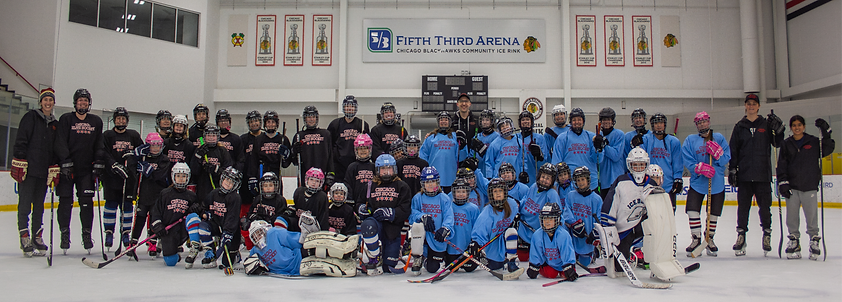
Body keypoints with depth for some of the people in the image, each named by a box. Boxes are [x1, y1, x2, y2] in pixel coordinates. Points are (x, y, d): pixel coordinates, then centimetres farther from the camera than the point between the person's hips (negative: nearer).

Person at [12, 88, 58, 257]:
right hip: (28, 169, -5)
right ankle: (25, 240, 1)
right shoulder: (31, 117, 0)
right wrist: (19, 163, -13)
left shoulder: (55, 124, 15)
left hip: (44, 172, 5)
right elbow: (20, 141, -6)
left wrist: (54, 169, 9)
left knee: (39, 207, 9)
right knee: (25, 205, -4)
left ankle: (37, 238, 14)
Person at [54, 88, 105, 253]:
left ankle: (87, 234, 7)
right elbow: (60, 143, -4)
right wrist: (65, 162, -14)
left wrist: (99, 163, 0)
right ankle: (65, 234, 12)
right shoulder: (66, 119, 3)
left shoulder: (96, 121, 11)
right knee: (65, 202, 1)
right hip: (67, 168, -1)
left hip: (86, 170, 2)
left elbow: (99, 144, 11)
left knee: (87, 202, -1)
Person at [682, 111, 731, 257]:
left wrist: (717, 151, -21)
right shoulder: (690, 140, 4)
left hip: (717, 183, 1)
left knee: (713, 213, 8)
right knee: (692, 210, -11)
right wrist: (701, 168, -22)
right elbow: (688, 162, -6)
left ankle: (709, 239, 25)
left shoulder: (719, 138, 6)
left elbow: (726, 160, -3)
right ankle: (696, 239, 2)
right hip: (697, 182, -1)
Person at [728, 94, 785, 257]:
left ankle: (767, 234, 17)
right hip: (744, 174, 1)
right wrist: (732, 169, 0)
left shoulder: (767, 124, 6)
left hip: (763, 174, 0)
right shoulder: (739, 127, 8)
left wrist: (779, 130, -11)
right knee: (743, 206, 3)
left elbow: (778, 144, 5)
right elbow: (733, 150, 7)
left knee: (765, 205, 3)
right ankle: (741, 236, 10)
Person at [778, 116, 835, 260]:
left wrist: (826, 133, -10)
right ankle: (794, 242, 15)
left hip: (809, 186, -1)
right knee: (791, 216, 3)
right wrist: (782, 183, -4)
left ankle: (814, 240, 16)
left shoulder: (813, 142, 6)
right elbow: (781, 165, 4)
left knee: (812, 215, -1)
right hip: (792, 187, 1)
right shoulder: (786, 144, 8)